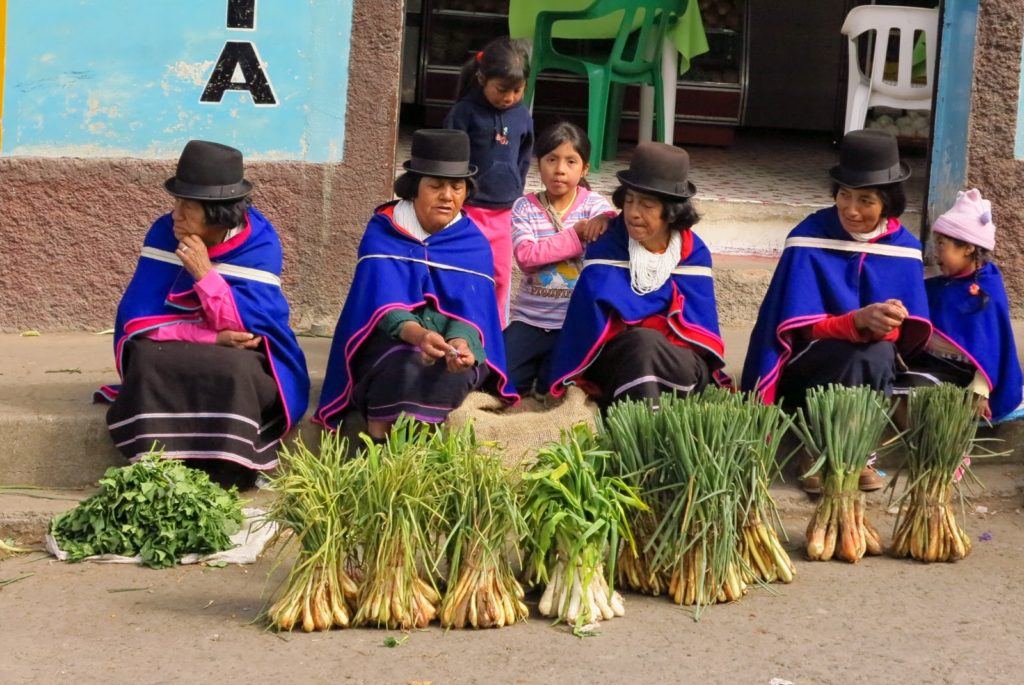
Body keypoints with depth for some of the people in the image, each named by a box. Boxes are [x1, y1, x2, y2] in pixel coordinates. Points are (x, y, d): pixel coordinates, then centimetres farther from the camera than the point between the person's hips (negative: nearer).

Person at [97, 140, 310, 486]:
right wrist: (213, 337, -22)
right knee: (148, 358, -30)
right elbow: (138, 318, -14)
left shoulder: (259, 241, -14)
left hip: (245, 359, -2)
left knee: (233, 370, -35)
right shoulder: (165, 233, -8)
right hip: (177, 356, 2)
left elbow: (247, 327, -21)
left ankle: (227, 477, -21)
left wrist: (205, 273, -28)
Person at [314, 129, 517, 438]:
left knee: (449, 371, -35)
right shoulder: (382, 232, -6)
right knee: (408, 366, -38)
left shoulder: (474, 244, 0)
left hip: (453, 339, 2)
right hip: (389, 341, -2)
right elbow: (382, 300, -20)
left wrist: (459, 343, -40)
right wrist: (417, 334, -43)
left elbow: (469, 308, -14)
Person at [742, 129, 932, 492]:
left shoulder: (903, 247, -3)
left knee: (879, 352, -32)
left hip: (874, 363, 3)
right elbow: (802, 327, -16)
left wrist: (887, 324, -30)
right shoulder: (809, 239, -12)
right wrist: (859, 320, -34)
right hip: (809, 360, -3)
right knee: (860, 356, -34)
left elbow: (910, 333, -5)